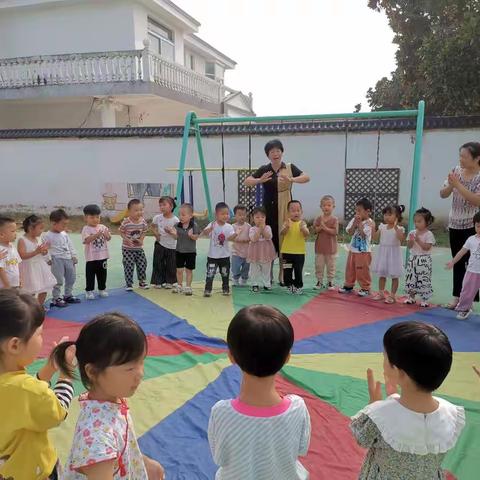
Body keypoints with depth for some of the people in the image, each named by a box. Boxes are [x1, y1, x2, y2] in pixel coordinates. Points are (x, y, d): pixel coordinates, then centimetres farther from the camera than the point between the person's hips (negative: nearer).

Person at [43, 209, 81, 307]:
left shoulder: (65, 235, 13)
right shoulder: (47, 236, -8)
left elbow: (70, 246, 16)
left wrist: (74, 256, 10)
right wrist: (48, 259, -17)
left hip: (68, 259, 7)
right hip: (57, 260, -7)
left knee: (71, 278, 14)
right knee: (58, 280, -5)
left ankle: (68, 295, 29)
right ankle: (56, 298, 7)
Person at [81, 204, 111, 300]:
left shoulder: (103, 227, 3)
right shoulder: (86, 229, -9)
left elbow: (109, 238, 0)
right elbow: (87, 240, -22)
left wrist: (107, 235, -23)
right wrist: (97, 235, -32)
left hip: (103, 256, 4)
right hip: (91, 257, -4)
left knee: (102, 274, 15)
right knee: (90, 275, 6)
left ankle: (102, 289, 28)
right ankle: (89, 291, 17)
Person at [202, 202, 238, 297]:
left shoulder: (229, 227, -5)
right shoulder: (212, 225, -11)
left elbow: (230, 238, -18)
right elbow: (204, 233, -24)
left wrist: (235, 234, -39)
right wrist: (210, 229, -45)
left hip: (225, 255, 2)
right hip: (212, 255, -2)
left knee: (225, 274, 14)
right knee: (210, 273, -2)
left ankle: (225, 289, 29)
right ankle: (207, 290, 9)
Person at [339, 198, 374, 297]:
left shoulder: (370, 223, -12)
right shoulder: (354, 220, 5)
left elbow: (363, 234, -21)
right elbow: (350, 233, -2)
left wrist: (359, 223, -18)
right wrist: (355, 223, -13)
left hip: (364, 252, -6)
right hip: (353, 250, 6)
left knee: (362, 271, -1)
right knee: (350, 269, 14)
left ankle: (365, 288, 13)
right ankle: (348, 286, 27)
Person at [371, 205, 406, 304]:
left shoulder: (399, 228, -12)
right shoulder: (382, 226, 4)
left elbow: (401, 238, -28)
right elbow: (375, 237, 4)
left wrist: (395, 227, -31)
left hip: (393, 253, -5)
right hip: (383, 252, 6)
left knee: (394, 276, 4)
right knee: (381, 274, 14)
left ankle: (392, 295, 12)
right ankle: (381, 293, 26)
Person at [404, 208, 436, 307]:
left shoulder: (429, 234, -8)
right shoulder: (412, 233, 6)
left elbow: (427, 247, -16)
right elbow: (409, 246, 4)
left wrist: (418, 240, -21)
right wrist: (411, 240, -15)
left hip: (424, 260, -5)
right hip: (413, 258, 5)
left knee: (423, 279, -4)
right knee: (410, 277, 8)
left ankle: (424, 299, 6)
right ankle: (411, 297, 21)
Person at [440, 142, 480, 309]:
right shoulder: (456, 170, 3)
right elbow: (443, 194, 4)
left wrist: (458, 184, -24)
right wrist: (450, 185, -16)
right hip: (455, 224, 5)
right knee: (458, 262, 10)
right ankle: (457, 296, 17)